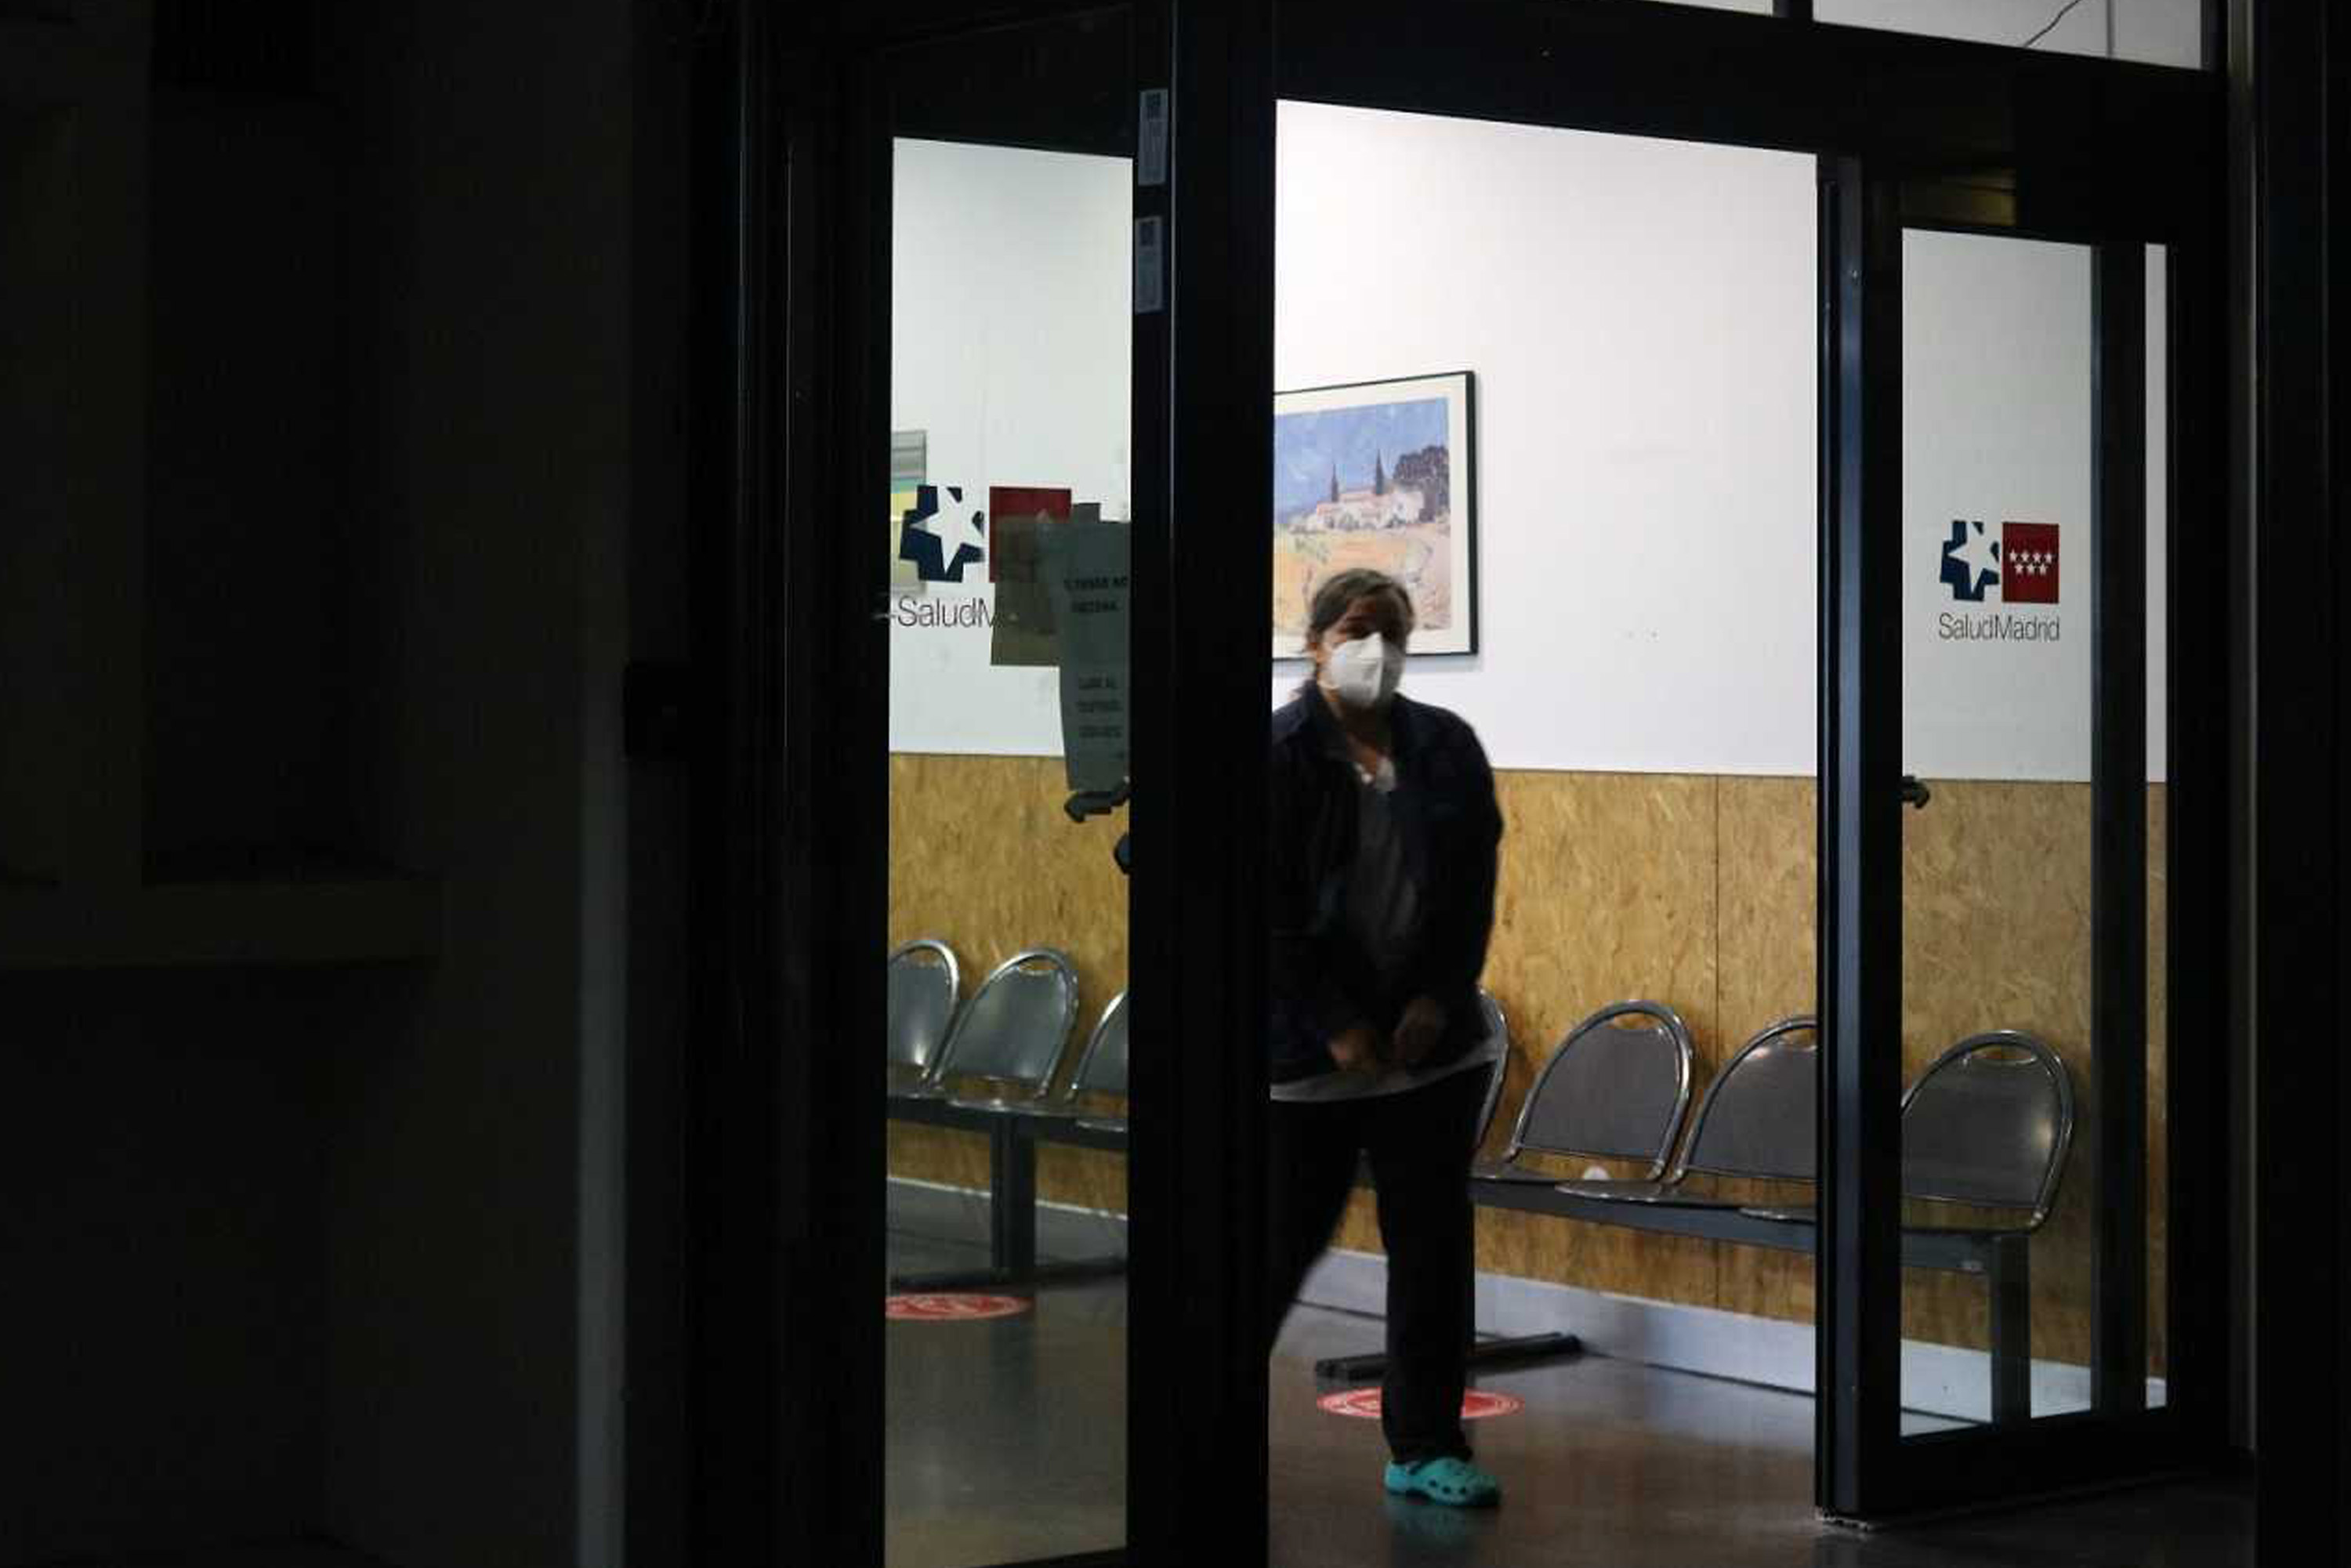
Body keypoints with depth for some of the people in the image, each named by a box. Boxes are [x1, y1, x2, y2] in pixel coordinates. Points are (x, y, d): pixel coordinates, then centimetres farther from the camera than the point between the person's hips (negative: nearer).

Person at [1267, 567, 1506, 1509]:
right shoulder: (1283, 754, -7)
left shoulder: (1447, 749, 5)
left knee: (1433, 1245, 4)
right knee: (1284, 1239, 3)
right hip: (1308, 1052, -4)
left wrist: (1439, 1000, -5)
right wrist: (1336, 1026, -13)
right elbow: (1269, 909, -10)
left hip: (1431, 1040, 4)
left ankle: (1425, 1448, 13)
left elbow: (1476, 887, 7)